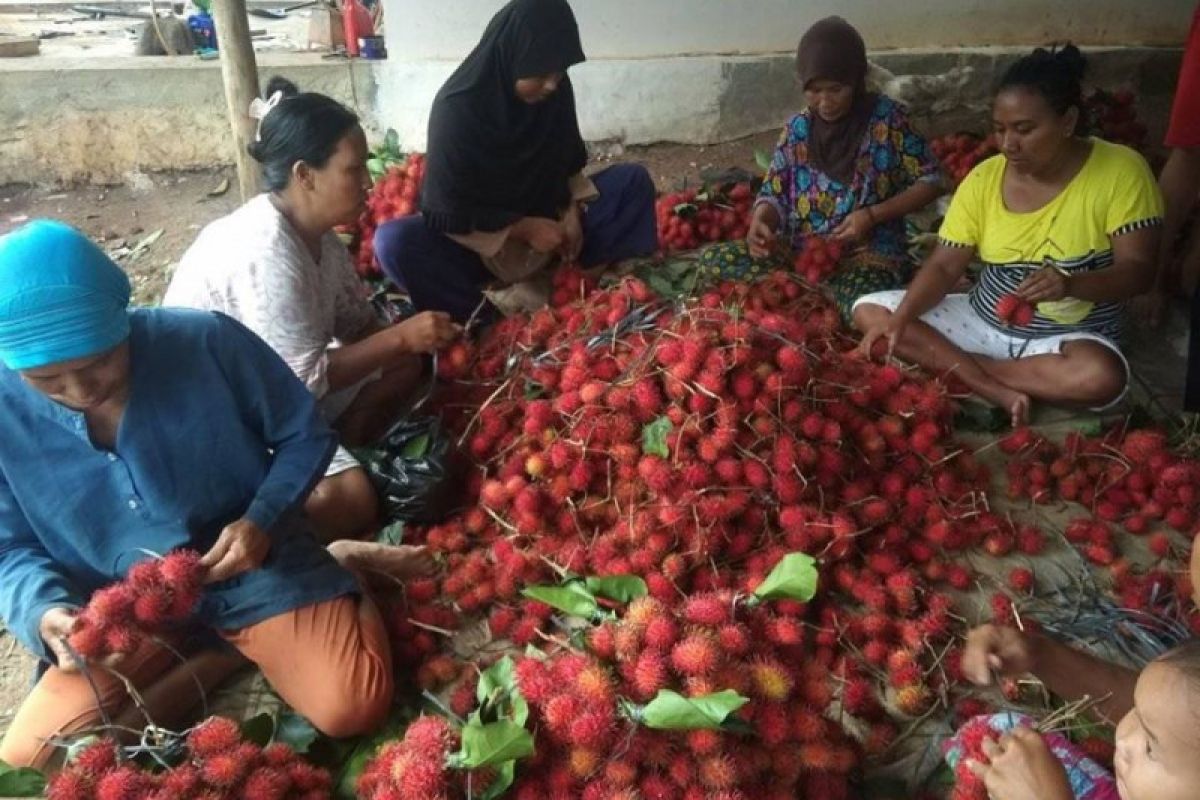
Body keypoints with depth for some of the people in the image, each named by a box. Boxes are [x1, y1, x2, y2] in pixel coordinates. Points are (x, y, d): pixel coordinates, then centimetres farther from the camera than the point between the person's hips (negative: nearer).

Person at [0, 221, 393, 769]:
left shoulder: (208, 342, -19)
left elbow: (305, 434, -6)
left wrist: (263, 520, -22)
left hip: (258, 568, -3)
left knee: (352, 708, -21)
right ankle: (224, 654, 2)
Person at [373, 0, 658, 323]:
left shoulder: (556, 90, -11)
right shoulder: (458, 108, -24)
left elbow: (568, 163, 6)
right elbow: (447, 213, -20)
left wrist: (571, 212, -12)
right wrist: (521, 229, -25)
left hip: (545, 223, 5)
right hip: (478, 240, -4)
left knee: (634, 179, -9)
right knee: (393, 241, -34)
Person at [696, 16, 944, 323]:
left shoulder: (886, 116, -5)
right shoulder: (797, 128, 4)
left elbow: (931, 180, -2)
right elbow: (774, 194, 5)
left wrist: (872, 215, -16)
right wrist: (759, 223, -19)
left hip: (867, 250, -4)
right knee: (711, 260, -17)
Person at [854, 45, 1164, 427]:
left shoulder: (1122, 171, -11)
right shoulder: (984, 177, -4)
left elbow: (1138, 271, -13)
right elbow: (943, 266, -6)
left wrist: (1071, 284, -33)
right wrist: (899, 320, -23)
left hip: (1070, 336, -3)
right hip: (982, 322, 4)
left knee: (1101, 377, -38)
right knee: (868, 310, -11)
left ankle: (957, 365, -14)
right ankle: (997, 390, -19)